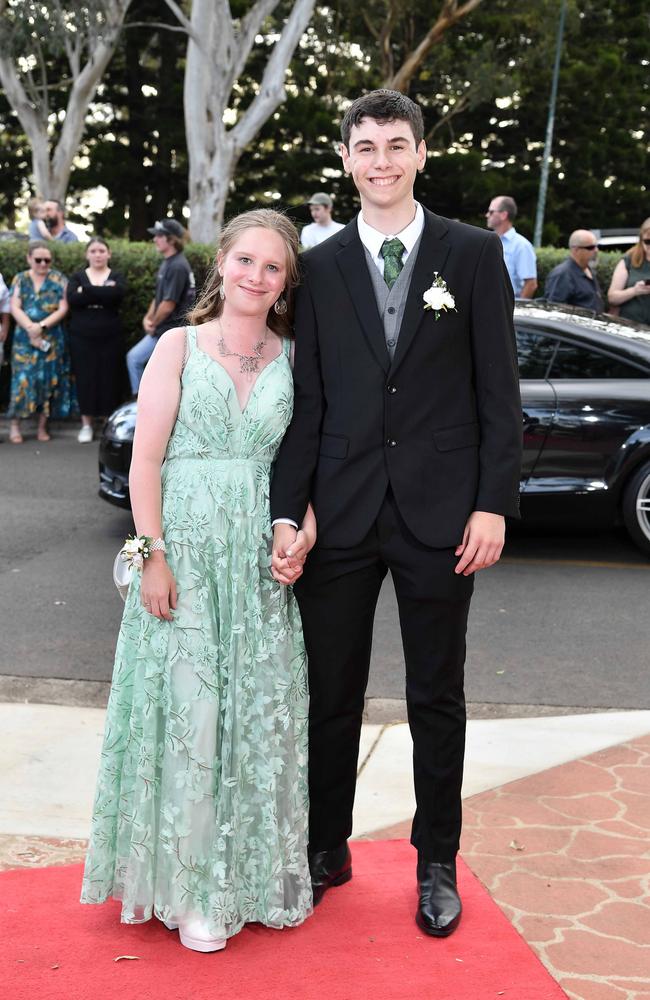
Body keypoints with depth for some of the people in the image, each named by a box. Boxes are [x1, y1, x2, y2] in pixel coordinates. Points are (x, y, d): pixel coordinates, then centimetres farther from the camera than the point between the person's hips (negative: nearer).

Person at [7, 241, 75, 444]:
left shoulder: (58, 279, 4)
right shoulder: (20, 279, 6)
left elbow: (63, 308, -4)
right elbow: (15, 308, -2)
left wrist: (41, 325, -14)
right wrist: (31, 328, -16)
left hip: (52, 339, 0)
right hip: (25, 338, 0)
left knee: (48, 380, 1)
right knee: (23, 379, -5)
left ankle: (42, 426, 10)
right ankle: (15, 425, 3)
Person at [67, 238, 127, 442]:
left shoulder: (116, 277, 6)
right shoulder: (78, 277, 8)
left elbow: (117, 293, -18)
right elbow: (72, 299, -13)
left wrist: (86, 291, -15)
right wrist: (103, 292, -15)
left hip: (110, 338, 0)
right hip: (82, 338, 1)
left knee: (109, 379, 0)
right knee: (85, 378, 2)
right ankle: (86, 424, 13)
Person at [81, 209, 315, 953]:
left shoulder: (291, 358, 9)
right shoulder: (180, 347, 1)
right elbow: (145, 460, -4)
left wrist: (303, 533, -7)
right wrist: (152, 555, -12)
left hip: (262, 557, 3)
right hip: (185, 548, -3)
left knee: (262, 709, 7)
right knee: (188, 708, -1)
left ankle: (257, 871, 24)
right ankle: (191, 888, 12)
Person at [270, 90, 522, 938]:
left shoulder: (474, 254, 1)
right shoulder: (319, 267, 6)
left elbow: (498, 390, -1)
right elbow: (306, 402, 4)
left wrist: (493, 504, -8)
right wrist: (287, 512, -4)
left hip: (440, 513, -1)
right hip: (343, 513, 2)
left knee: (437, 699, 10)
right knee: (330, 694, 10)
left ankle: (437, 864, 26)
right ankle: (326, 849, 29)